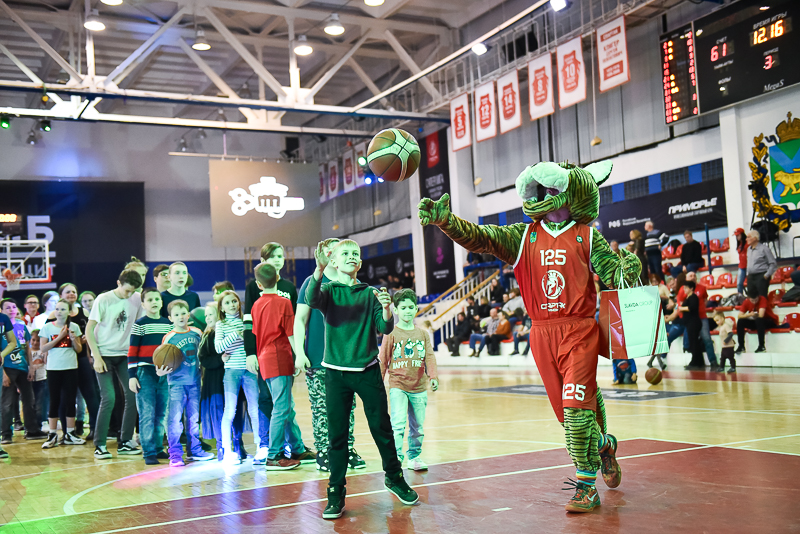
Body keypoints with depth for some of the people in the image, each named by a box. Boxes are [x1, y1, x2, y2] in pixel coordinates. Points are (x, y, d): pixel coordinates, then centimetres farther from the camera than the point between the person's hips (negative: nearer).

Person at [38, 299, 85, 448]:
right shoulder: (47, 327, 1)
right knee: (55, 401, 1)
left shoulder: (74, 327, 5)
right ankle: (52, 435, 6)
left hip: (71, 368, 1)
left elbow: (79, 349, 6)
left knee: (70, 401, 4)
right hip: (54, 369, -1)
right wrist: (59, 337, -11)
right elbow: (43, 348, -5)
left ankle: (69, 434, 11)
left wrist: (74, 339, -12)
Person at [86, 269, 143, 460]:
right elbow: (89, 330, -9)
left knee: (133, 395, -1)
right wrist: (97, 357, -15)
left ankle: (125, 442, 11)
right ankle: (99, 446, -3)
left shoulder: (137, 299, 2)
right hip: (104, 355, -4)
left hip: (125, 355, 5)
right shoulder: (103, 300, -10)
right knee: (109, 398, -13)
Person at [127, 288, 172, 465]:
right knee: (147, 414, -5)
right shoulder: (139, 324, -2)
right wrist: (131, 376, -9)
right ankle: (149, 452, -1)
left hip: (165, 374, 5)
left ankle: (158, 448, 18)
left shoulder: (169, 323, 11)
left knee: (161, 414, 9)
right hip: (145, 373, -5)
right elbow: (132, 352, -3)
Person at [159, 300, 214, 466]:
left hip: (194, 381, 4)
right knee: (175, 418, -6)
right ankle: (175, 454, 1)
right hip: (177, 382, -4)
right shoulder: (169, 338, -5)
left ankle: (194, 450, 25)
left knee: (194, 417, 13)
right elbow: (163, 361, -6)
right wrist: (160, 371, -24)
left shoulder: (196, 333, 6)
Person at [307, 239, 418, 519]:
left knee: (382, 428, 5)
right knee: (337, 434, 1)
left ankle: (394, 478, 24)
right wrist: (319, 270, -36)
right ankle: (336, 493, 10)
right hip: (336, 372, -1)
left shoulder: (369, 293, 6)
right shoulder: (328, 290, 3)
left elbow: (385, 329, 1)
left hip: (368, 371, 1)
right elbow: (312, 300, -20)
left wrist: (386, 309, -20)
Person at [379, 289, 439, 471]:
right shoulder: (391, 334, -2)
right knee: (398, 424, -15)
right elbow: (383, 360, 1)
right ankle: (395, 457, -10)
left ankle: (414, 456, 23)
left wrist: (433, 376, -13)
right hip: (398, 386, -3)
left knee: (418, 425, 10)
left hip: (419, 387, 4)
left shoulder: (422, 334, 7)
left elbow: (429, 357, 2)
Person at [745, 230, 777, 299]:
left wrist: (767, 275, -11)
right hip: (750, 277, 7)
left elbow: (773, 264, -8)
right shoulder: (749, 249, 13)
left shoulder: (764, 248, -9)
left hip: (761, 277, -7)